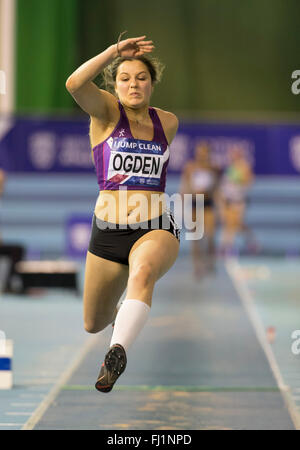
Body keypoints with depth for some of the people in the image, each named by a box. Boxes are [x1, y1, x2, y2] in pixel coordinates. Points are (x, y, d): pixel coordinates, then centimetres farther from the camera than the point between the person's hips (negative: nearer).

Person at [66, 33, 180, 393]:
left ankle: (118, 354, -56)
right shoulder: (107, 112, 0)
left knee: (143, 273, -38)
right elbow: (75, 83, -21)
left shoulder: (167, 122, 9)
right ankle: (119, 312, 54)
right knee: (93, 325, 16)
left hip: (156, 230, -1)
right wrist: (114, 50, -24)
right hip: (107, 232, 1)